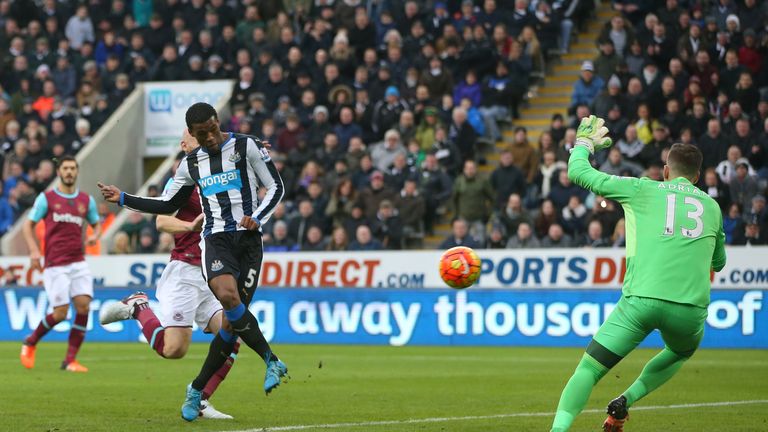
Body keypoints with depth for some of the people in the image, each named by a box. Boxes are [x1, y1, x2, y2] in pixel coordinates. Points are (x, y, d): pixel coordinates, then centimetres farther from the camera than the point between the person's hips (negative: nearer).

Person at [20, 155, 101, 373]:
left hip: (78, 263, 3)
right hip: (55, 265, -3)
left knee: (84, 306, -12)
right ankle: (30, 342, 20)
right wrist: (34, 251, -9)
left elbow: (96, 224, 22)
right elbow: (29, 224, 5)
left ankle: (70, 360, -4)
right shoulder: (46, 198, 2)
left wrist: (95, 236, -1)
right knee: (60, 313, -8)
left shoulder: (86, 200, 11)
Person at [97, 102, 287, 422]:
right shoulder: (191, 164, 13)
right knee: (227, 296, -30)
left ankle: (197, 391, 8)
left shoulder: (247, 147, 2)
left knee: (232, 321, -5)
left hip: (248, 240, -2)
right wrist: (123, 199, 16)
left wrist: (257, 218, -11)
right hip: (215, 241, 2)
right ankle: (271, 362, -21)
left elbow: (275, 187, 5)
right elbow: (167, 206, 23)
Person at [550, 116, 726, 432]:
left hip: (642, 298, -2)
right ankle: (625, 402, 17)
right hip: (691, 308, 2)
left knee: (589, 370, 2)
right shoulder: (711, 207, 19)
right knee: (679, 353, 34)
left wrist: (585, 142, 34)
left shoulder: (641, 190, 11)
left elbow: (578, 173, 15)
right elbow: (718, 263, 35)